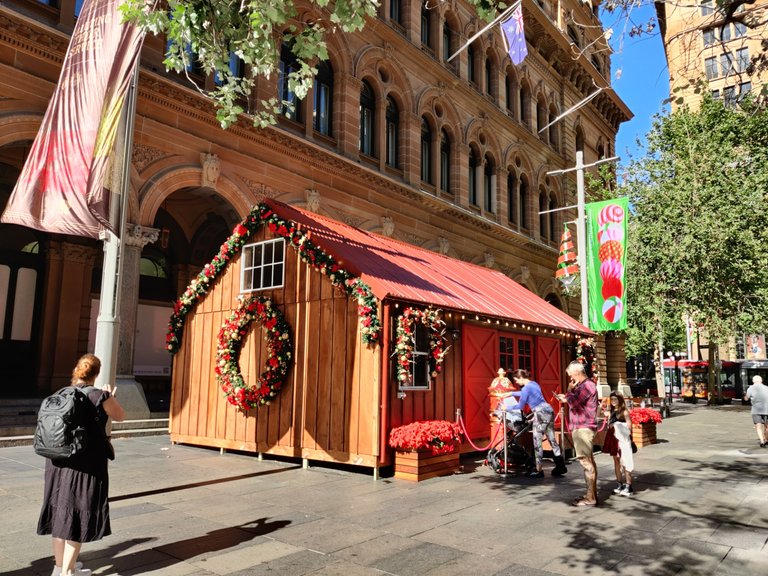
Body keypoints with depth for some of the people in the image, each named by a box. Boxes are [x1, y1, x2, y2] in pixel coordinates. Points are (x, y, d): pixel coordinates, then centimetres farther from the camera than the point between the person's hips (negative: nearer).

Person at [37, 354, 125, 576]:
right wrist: (111, 398, 20)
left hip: (58, 463, 6)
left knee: (60, 512, 16)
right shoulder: (100, 397, -13)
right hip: (86, 465, -6)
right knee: (78, 515, 5)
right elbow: (120, 416, 4)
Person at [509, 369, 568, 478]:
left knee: (537, 443, -1)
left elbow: (520, 406, -3)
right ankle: (560, 466, 14)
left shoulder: (526, 388, -10)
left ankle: (539, 470, 2)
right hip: (549, 410, 9)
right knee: (552, 440, 12)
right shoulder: (534, 383, 17)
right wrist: (511, 393, 44)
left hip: (540, 414, -9)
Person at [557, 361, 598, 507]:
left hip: (583, 428, -11)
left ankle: (590, 498, -6)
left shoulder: (587, 385, -15)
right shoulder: (584, 386, 18)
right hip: (581, 428, 11)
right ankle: (591, 494, 22)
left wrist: (569, 390, -10)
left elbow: (574, 402, -26)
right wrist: (566, 398, 16)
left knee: (586, 462, -9)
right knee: (588, 461, 14)